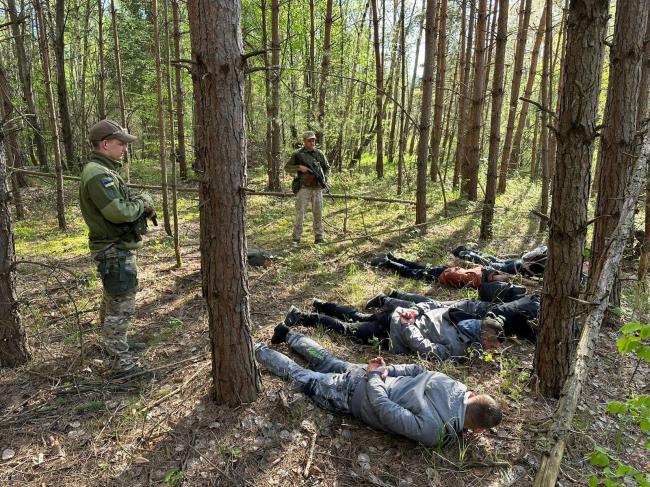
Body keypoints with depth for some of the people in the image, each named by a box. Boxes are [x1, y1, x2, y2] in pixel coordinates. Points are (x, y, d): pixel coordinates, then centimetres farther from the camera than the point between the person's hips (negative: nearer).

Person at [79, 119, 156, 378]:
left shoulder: (103, 170, 13)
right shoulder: (98, 174, -21)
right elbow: (118, 212, -29)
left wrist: (140, 204, 0)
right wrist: (143, 203, -11)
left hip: (114, 248, 11)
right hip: (115, 251, -11)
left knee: (113, 301, 23)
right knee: (121, 306, -4)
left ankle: (114, 344, 40)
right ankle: (122, 362, 5)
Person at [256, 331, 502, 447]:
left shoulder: (455, 385, -12)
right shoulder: (434, 432, -32)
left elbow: (416, 369, 2)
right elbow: (385, 411, -28)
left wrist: (384, 371, 3)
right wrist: (376, 376, -15)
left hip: (365, 375, 5)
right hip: (353, 395, -5)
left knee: (325, 362, 31)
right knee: (303, 378, 18)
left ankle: (287, 335, 50)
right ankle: (257, 350, 34)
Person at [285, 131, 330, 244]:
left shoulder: (320, 153, 9)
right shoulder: (298, 154, 0)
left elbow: (327, 168, 20)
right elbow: (287, 168, 3)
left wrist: (323, 177, 3)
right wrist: (299, 167, -12)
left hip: (317, 188, 3)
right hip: (304, 187, -3)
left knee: (318, 213, 7)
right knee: (300, 212, -4)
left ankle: (319, 237, 15)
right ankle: (296, 238, 1)